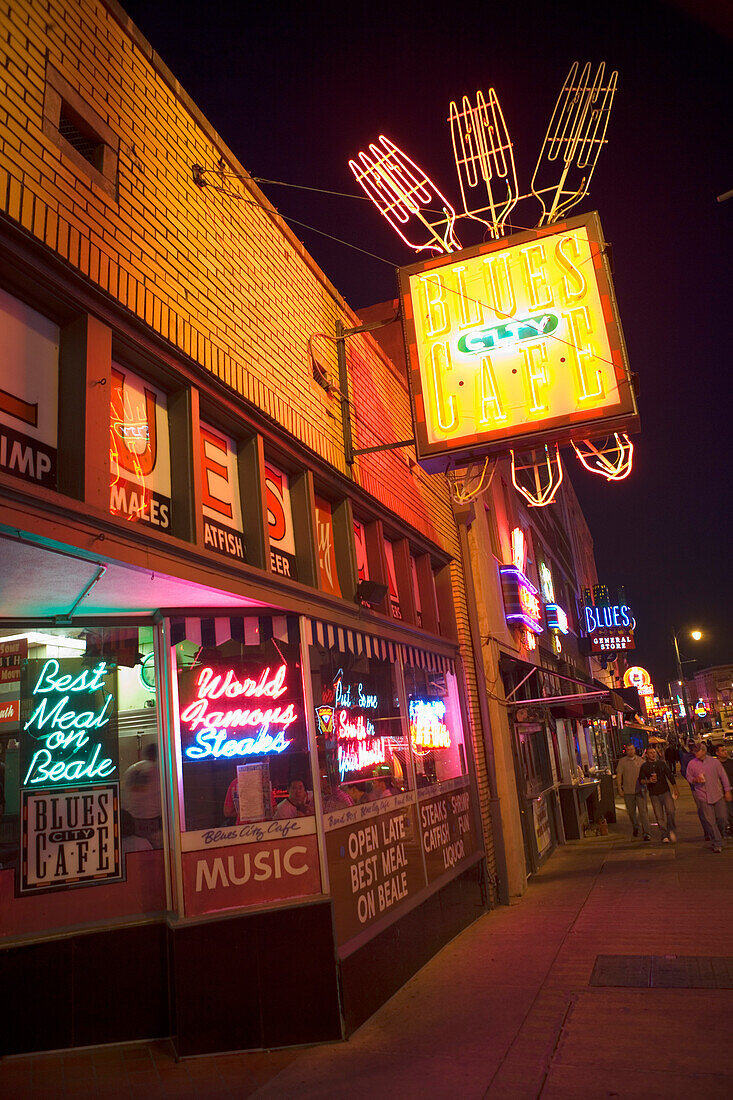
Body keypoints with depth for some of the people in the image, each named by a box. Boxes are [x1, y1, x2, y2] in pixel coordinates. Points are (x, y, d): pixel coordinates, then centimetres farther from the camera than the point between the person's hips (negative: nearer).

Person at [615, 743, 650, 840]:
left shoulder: (640, 760, 4)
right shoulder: (622, 761, 0)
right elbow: (619, 775, 0)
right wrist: (620, 789, -4)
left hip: (640, 790, 0)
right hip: (628, 791, 0)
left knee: (643, 811, -6)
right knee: (631, 811, 12)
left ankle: (646, 832, -2)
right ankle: (635, 827, 36)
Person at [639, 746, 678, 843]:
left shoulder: (661, 763, 9)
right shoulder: (644, 766, 3)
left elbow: (670, 776, 15)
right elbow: (640, 780, -1)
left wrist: (675, 790, 14)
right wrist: (649, 781, -20)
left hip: (666, 791, 1)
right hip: (654, 794, -1)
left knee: (670, 811, -15)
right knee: (659, 817, 0)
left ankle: (671, 830, 6)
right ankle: (664, 836, 12)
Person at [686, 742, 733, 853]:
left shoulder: (714, 761, 2)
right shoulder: (691, 764, 2)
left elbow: (723, 776, 7)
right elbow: (688, 777, 11)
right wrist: (695, 780, -11)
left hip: (717, 794, 1)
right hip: (703, 796, -1)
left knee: (722, 818, 1)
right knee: (710, 821, -2)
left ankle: (720, 834, 31)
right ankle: (717, 844, 8)